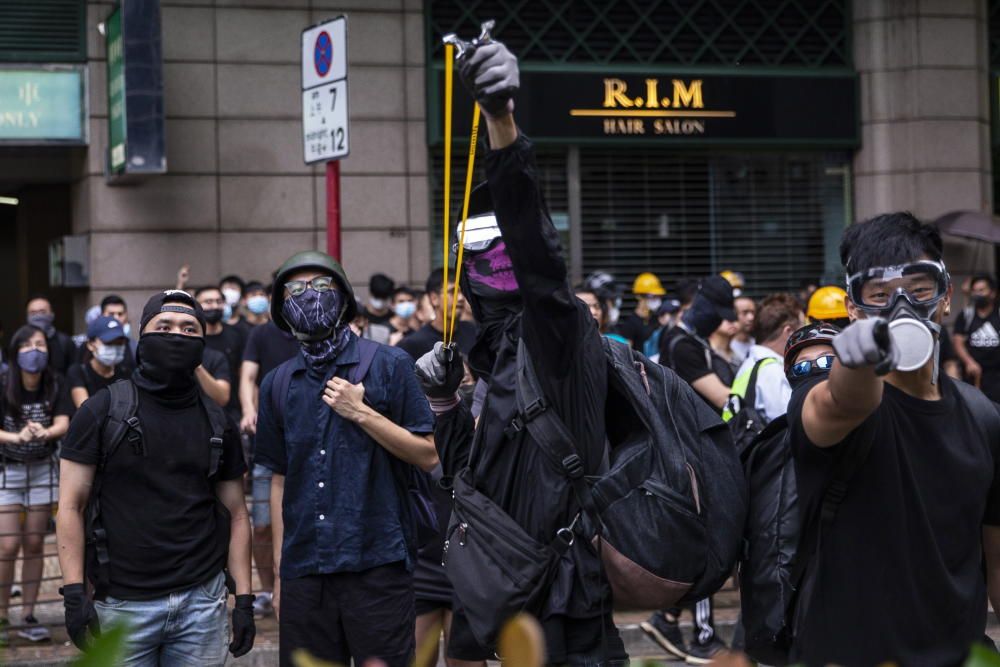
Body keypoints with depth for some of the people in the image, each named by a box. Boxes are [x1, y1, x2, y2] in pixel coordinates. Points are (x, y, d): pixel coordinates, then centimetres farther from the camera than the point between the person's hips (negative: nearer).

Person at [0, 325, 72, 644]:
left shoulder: (55, 384, -6)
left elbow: (63, 424, -13)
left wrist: (44, 432, -34)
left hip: (42, 471, 3)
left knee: (34, 544, 6)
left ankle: (29, 617, 13)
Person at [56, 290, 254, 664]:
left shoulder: (217, 424, 9)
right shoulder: (104, 411, -1)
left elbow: (236, 515, 11)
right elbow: (71, 506, -3)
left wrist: (244, 599, 3)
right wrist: (74, 593, -11)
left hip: (202, 600, 3)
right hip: (123, 602, -3)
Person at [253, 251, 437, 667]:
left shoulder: (389, 364, 1)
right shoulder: (277, 384, 12)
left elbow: (428, 456, -1)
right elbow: (280, 480, 15)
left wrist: (362, 413, -11)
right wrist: (278, 570, 11)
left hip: (376, 564, -3)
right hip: (303, 567, 4)